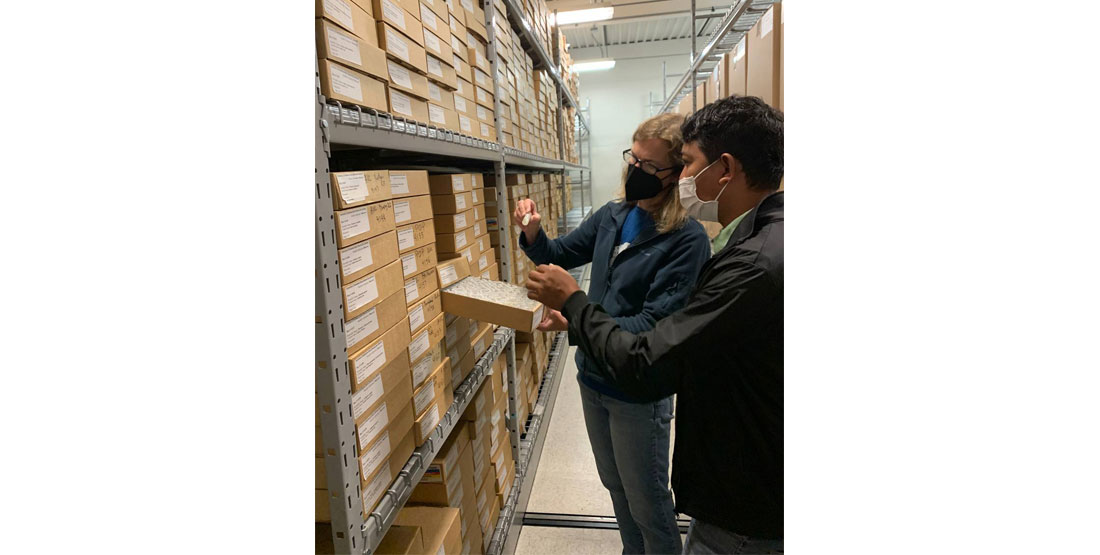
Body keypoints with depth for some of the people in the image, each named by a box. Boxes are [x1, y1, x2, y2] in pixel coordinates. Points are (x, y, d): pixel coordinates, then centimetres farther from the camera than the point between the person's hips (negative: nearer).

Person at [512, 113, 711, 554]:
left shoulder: (687, 239, -21)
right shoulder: (611, 216, -1)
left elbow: (654, 324, -26)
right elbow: (560, 255, 11)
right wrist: (533, 234, -10)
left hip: (639, 395, -7)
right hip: (593, 378, 7)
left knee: (647, 503, 14)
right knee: (616, 487, 27)